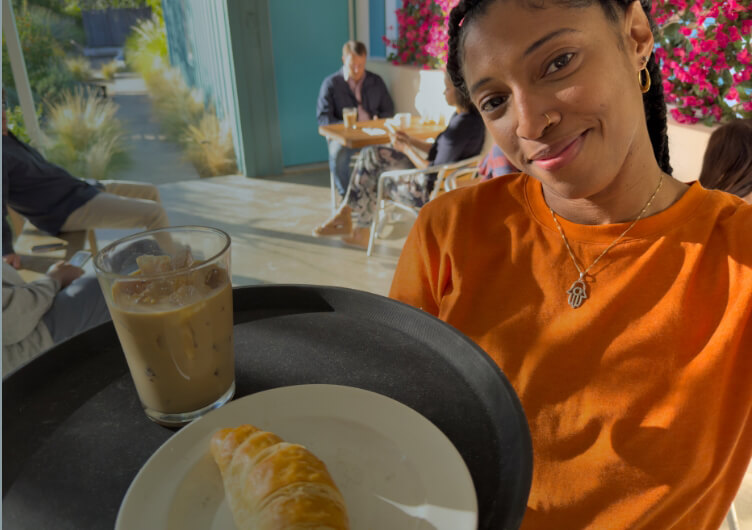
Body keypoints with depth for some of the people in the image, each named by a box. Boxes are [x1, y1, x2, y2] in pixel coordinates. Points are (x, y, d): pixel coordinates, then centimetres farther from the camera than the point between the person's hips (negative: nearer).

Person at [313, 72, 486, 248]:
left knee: (374, 179, 3)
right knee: (370, 154, 3)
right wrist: (411, 141, 5)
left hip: (431, 191, -10)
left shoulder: (462, 124, -25)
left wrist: (406, 148, -10)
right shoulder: (461, 115, 5)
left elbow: (435, 172, -23)